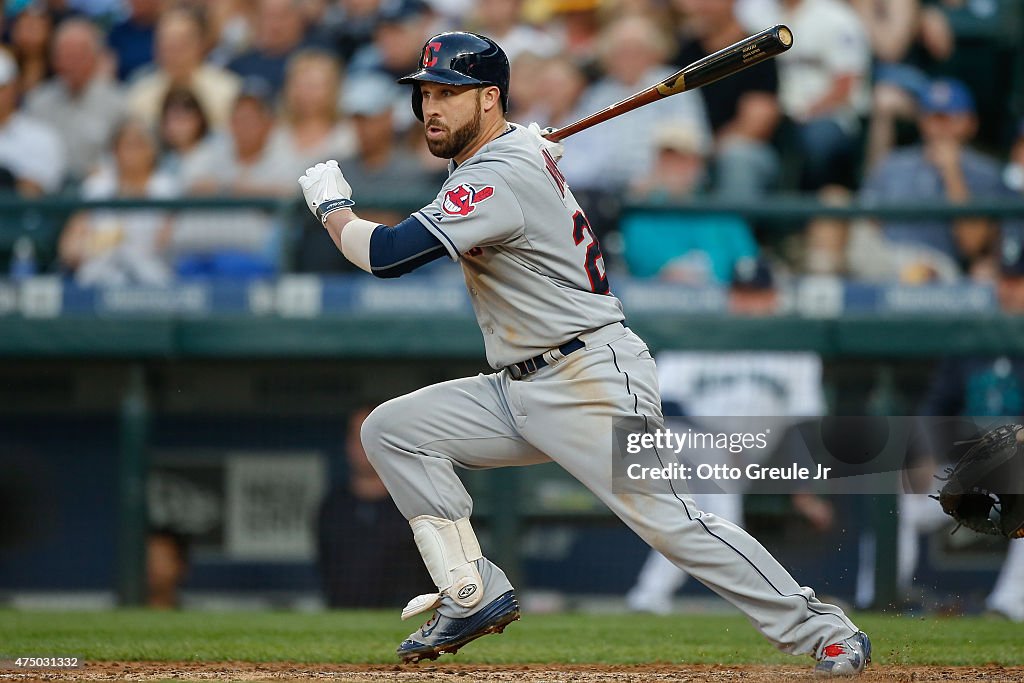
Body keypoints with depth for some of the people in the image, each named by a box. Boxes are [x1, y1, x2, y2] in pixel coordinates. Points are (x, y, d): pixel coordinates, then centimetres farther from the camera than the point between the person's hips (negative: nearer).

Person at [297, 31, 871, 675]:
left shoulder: (501, 178, -20)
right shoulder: (521, 148, 10)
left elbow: (387, 255, -25)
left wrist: (333, 206, -7)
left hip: (595, 383, -10)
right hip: (521, 391, 10)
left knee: (670, 521, -16)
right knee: (392, 430, 1)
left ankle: (820, 629, -8)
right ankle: (475, 594, 2)